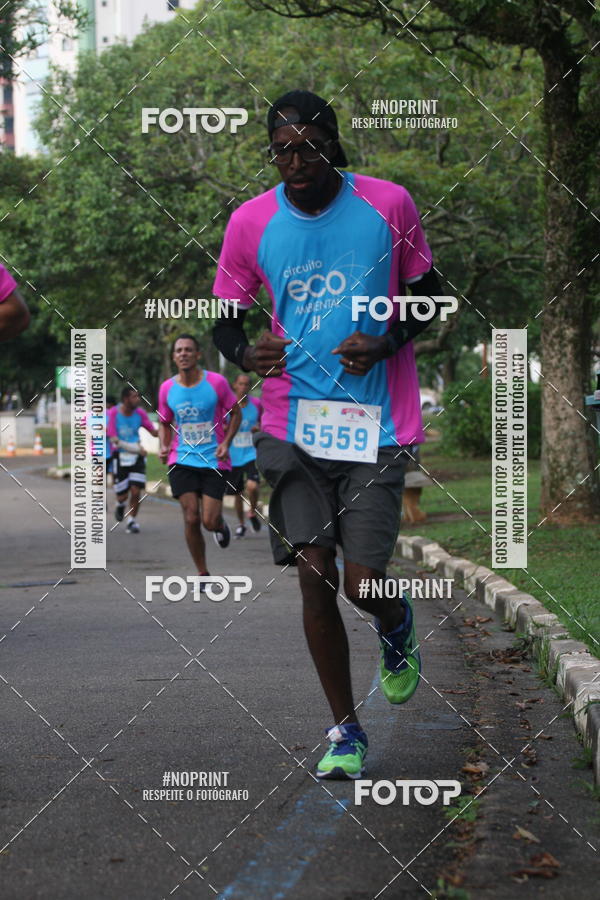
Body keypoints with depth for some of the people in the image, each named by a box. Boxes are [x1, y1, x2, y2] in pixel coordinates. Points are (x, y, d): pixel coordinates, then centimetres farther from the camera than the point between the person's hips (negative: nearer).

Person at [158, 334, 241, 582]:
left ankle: (221, 525, 33)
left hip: (214, 460, -2)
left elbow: (235, 413, 5)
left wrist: (226, 443, -9)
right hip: (182, 461, 2)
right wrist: (164, 446, -2)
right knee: (191, 519, -7)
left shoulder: (216, 382, -7)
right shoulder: (167, 388, 1)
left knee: (210, 521, -7)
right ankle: (202, 574, 10)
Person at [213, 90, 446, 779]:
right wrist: (247, 353, -13)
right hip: (293, 426, 2)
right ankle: (345, 730, 14)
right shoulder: (250, 222, 0)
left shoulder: (388, 205, -3)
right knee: (314, 578, -2)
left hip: (375, 428, -1)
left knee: (363, 585, -7)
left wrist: (385, 343, -11)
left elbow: (426, 297, 8)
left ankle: (398, 627, 32)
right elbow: (224, 319, 9)